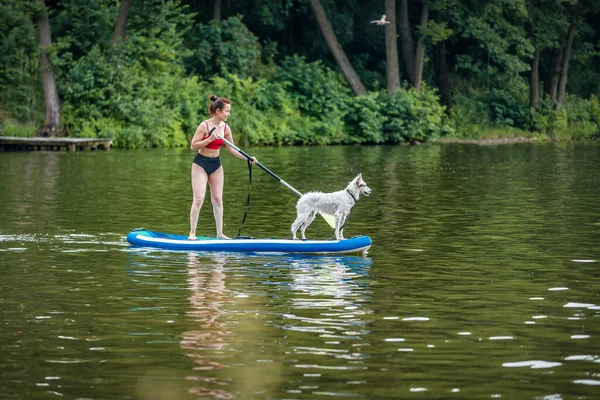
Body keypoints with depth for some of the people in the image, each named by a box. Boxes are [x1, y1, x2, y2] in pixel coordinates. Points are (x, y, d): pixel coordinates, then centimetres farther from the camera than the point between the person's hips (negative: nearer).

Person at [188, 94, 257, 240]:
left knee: (218, 198, 6)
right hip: (200, 164, -6)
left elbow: (232, 148, 7)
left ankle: (220, 233, 10)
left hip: (216, 164, 6)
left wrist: (247, 158, -4)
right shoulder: (204, 126, -17)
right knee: (199, 198, -10)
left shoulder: (225, 128, 0)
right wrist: (210, 139, -27)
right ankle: (192, 233, -5)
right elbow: (193, 146, -16)